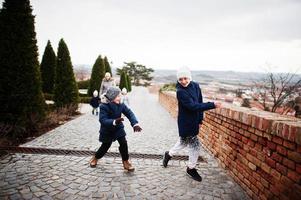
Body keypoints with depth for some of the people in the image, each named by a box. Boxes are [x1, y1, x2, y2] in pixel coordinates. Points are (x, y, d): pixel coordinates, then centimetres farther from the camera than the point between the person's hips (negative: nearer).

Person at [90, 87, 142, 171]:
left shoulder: (121, 105, -14)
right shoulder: (104, 107, -27)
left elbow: (129, 113, -19)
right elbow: (103, 120, -36)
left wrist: (135, 124, -36)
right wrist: (114, 122, -53)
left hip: (118, 128, 3)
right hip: (107, 130, -3)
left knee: (123, 143, -13)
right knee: (105, 146, 12)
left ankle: (126, 162, 7)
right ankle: (95, 158, 43)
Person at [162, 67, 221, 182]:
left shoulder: (196, 86, -1)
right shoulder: (180, 92, -22)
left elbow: (199, 102, 6)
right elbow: (193, 106, -29)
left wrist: (200, 119, 6)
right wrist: (212, 105, -29)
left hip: (193, 121, 7)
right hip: (186, 122, -7)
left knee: (183, 141, 23)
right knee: (195, 145, 2)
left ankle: (169, 154, 46)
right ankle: (191, 169, 24)